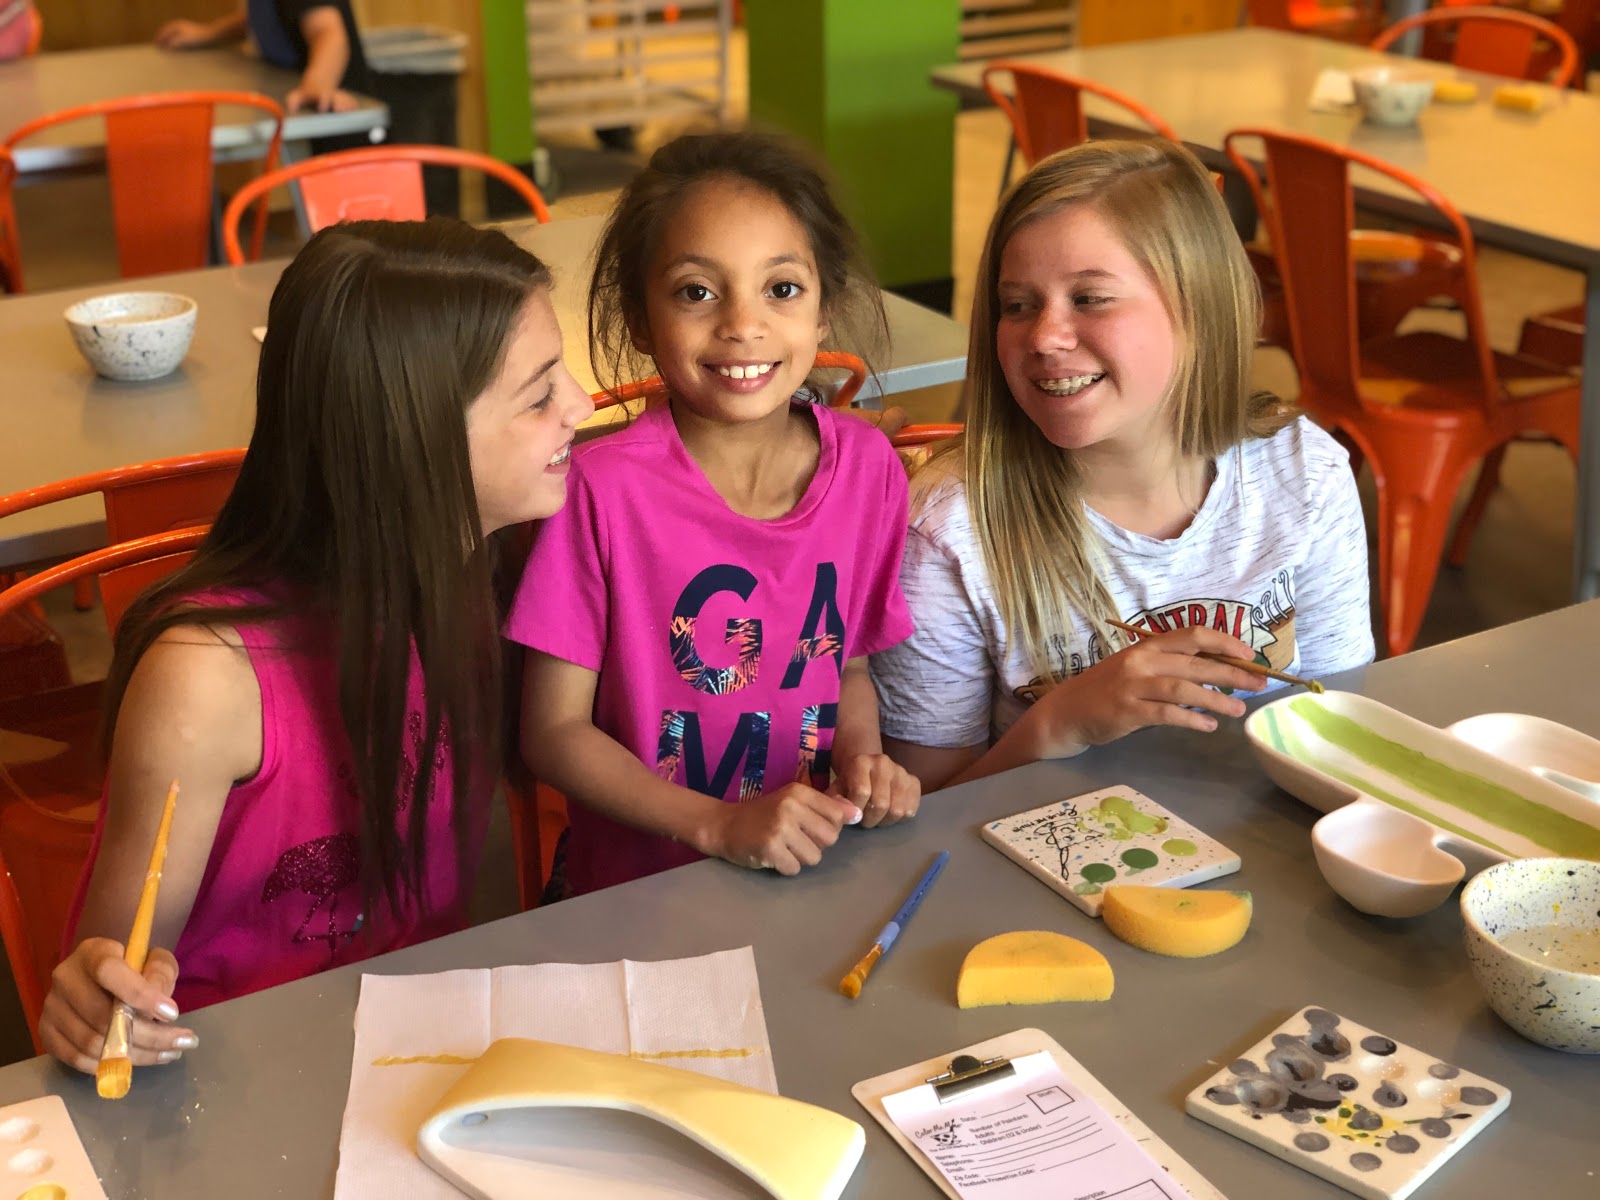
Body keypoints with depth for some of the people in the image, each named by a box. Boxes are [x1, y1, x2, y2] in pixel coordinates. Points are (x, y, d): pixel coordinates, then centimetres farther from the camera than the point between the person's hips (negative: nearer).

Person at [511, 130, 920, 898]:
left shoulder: (867, 466, -3)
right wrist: (721, 826, -18)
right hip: (636, 892, -4)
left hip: (816, 869, 5)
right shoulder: (604, 487, -15)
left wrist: (861, 759, -7)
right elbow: (554, 731, -9)